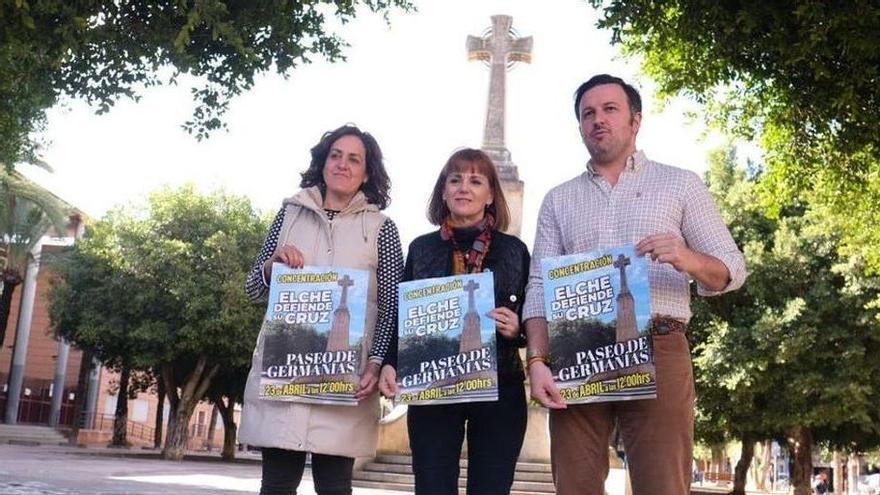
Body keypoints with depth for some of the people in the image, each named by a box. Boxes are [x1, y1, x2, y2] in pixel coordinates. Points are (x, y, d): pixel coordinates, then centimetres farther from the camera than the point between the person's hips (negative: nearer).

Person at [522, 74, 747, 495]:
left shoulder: (680, 184, 13)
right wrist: (537, 361, -6)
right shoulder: (558, 200, 17)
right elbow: (540, 286, 9)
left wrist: (689, 260, -15)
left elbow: (731, 270, 8)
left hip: (658, 350, -2)